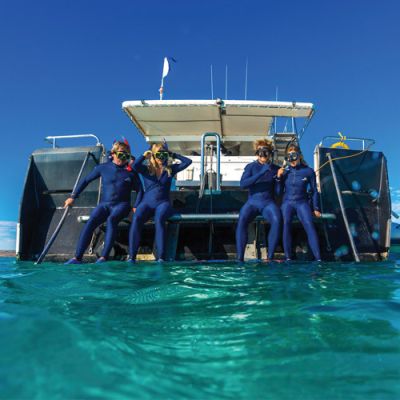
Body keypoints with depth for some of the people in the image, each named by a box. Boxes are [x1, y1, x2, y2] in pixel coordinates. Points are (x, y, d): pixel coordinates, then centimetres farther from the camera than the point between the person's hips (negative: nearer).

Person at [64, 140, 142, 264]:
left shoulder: (131, 171, 8)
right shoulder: (103, 168, 9)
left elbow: (139, 190, 9)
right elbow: (86, 180, 14)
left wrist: (136, 207, -6)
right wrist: (73, 197, 11)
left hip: (121, 204, -1)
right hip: (104, 204, 1)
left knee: (111, 219, -34)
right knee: (90, 222, -27)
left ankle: (104, 257, -39)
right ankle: (77, 258, -29)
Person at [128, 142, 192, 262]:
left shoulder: (170, 169, 15)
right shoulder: (146, 169, 13)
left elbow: (188, 161, 11)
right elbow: (135, 166, -8)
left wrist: (173, 155, 13)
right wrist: (144, 155, -3)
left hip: (163, 203, 0)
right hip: (147, 202, 1)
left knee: (159, 219, -35)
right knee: (136, 219, -32)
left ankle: (161, 257, -39)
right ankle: (131, 256, -32)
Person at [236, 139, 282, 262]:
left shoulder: (275, 169, 9)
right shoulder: (251, 167, 4)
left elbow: (278, 192, 7)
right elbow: (243, 184, -14)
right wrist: (261, 173, -21)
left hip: (268, 203, 1)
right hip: (253, 202, -1)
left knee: (277, 220, -33)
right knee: (242, 220, -33)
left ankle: (270, 256, -27)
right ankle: (239, 257, -31)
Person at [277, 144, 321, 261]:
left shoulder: (308, 171, 0)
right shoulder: (284, 171, 4)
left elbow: (314, 191, 9)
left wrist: (316, 208, 7)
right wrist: (279, 177, -7)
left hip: (302, 202, -1)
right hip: (287, 202, 1)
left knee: (309, 224, -24)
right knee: (286, 223, -26)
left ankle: (318, 258, -27)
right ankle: (288, 258, -25)